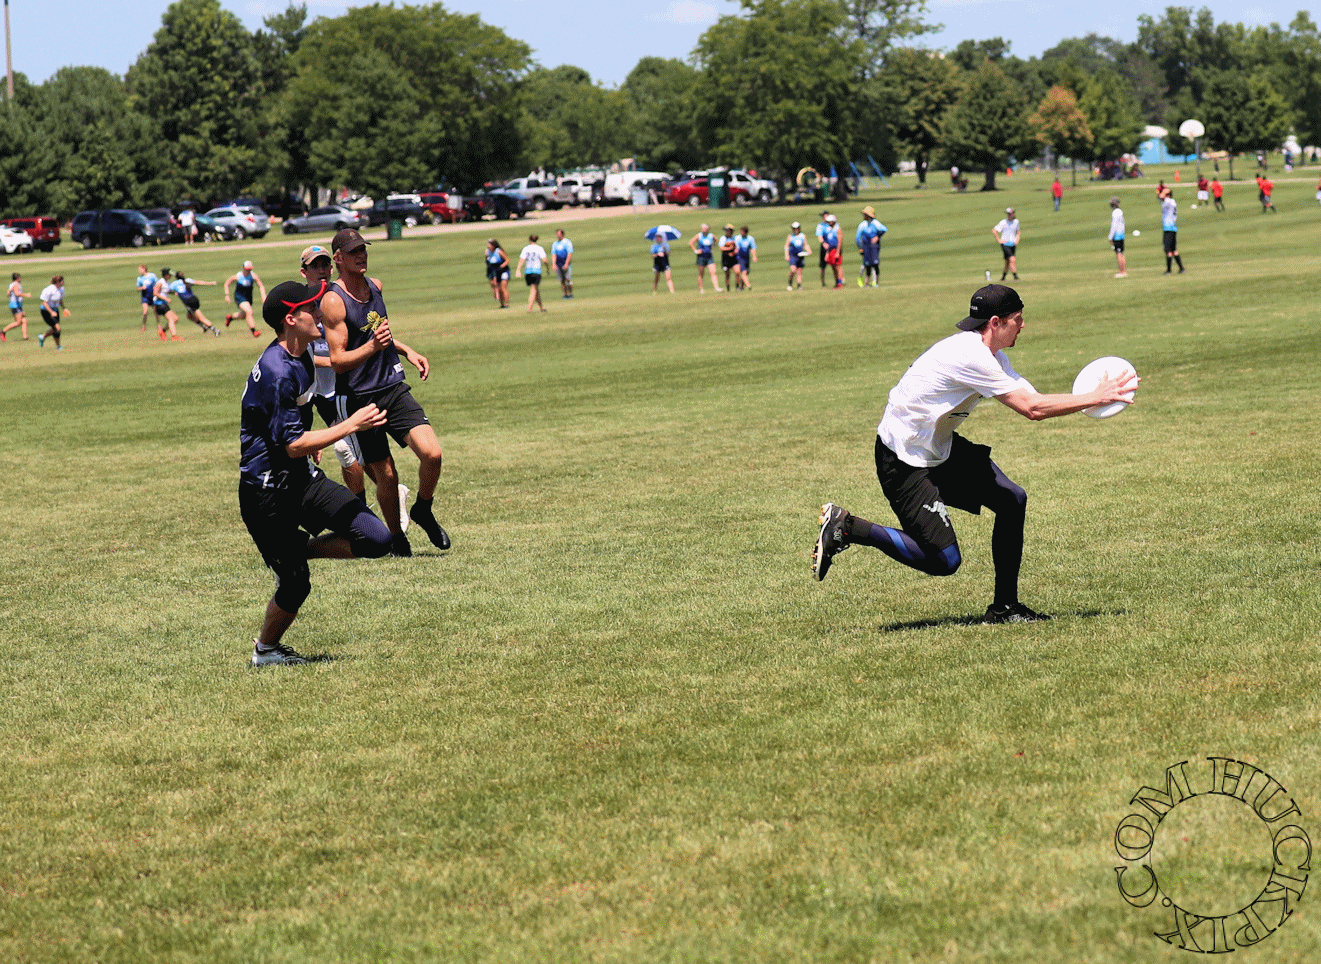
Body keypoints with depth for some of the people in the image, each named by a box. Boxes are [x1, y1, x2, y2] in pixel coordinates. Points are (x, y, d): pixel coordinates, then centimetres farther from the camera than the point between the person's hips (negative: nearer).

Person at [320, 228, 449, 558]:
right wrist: (373, 346, -31)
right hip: (359, 399, -5)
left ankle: (423, 511, 13)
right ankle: (396, 537, 23)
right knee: (386, 475, 0)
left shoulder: (375, 286, 10)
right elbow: (338, 361, -17)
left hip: (393, 388, 5)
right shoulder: (333, 301, -13)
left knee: (432, 453, -13)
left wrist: (407, 351, 18)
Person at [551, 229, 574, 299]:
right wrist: (554, 264, -8)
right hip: (558, 264, 5)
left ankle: (570, 293, -3)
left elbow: (569, 254, -8)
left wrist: (566, 264, -17)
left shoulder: (567, 242, -1)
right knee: (562, 280, 3)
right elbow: (554, 254, 8)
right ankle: (565, 294, 7)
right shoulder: (555, 244, 13)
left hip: (566, 264, -4)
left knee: (568, 279, -12)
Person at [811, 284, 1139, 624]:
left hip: (941, 448, 10)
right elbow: (1031, 409, -26)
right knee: (944, 561, -11)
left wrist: (1094, 397, -10)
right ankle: (847, 528, 0)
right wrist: (1095, 397, -18)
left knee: (1012, 500, 3)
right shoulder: (971, 357, -27)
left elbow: (1031, 400, 3)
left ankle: (1004, 607, 12)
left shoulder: (989, 353, 5)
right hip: (904, 461, -10)